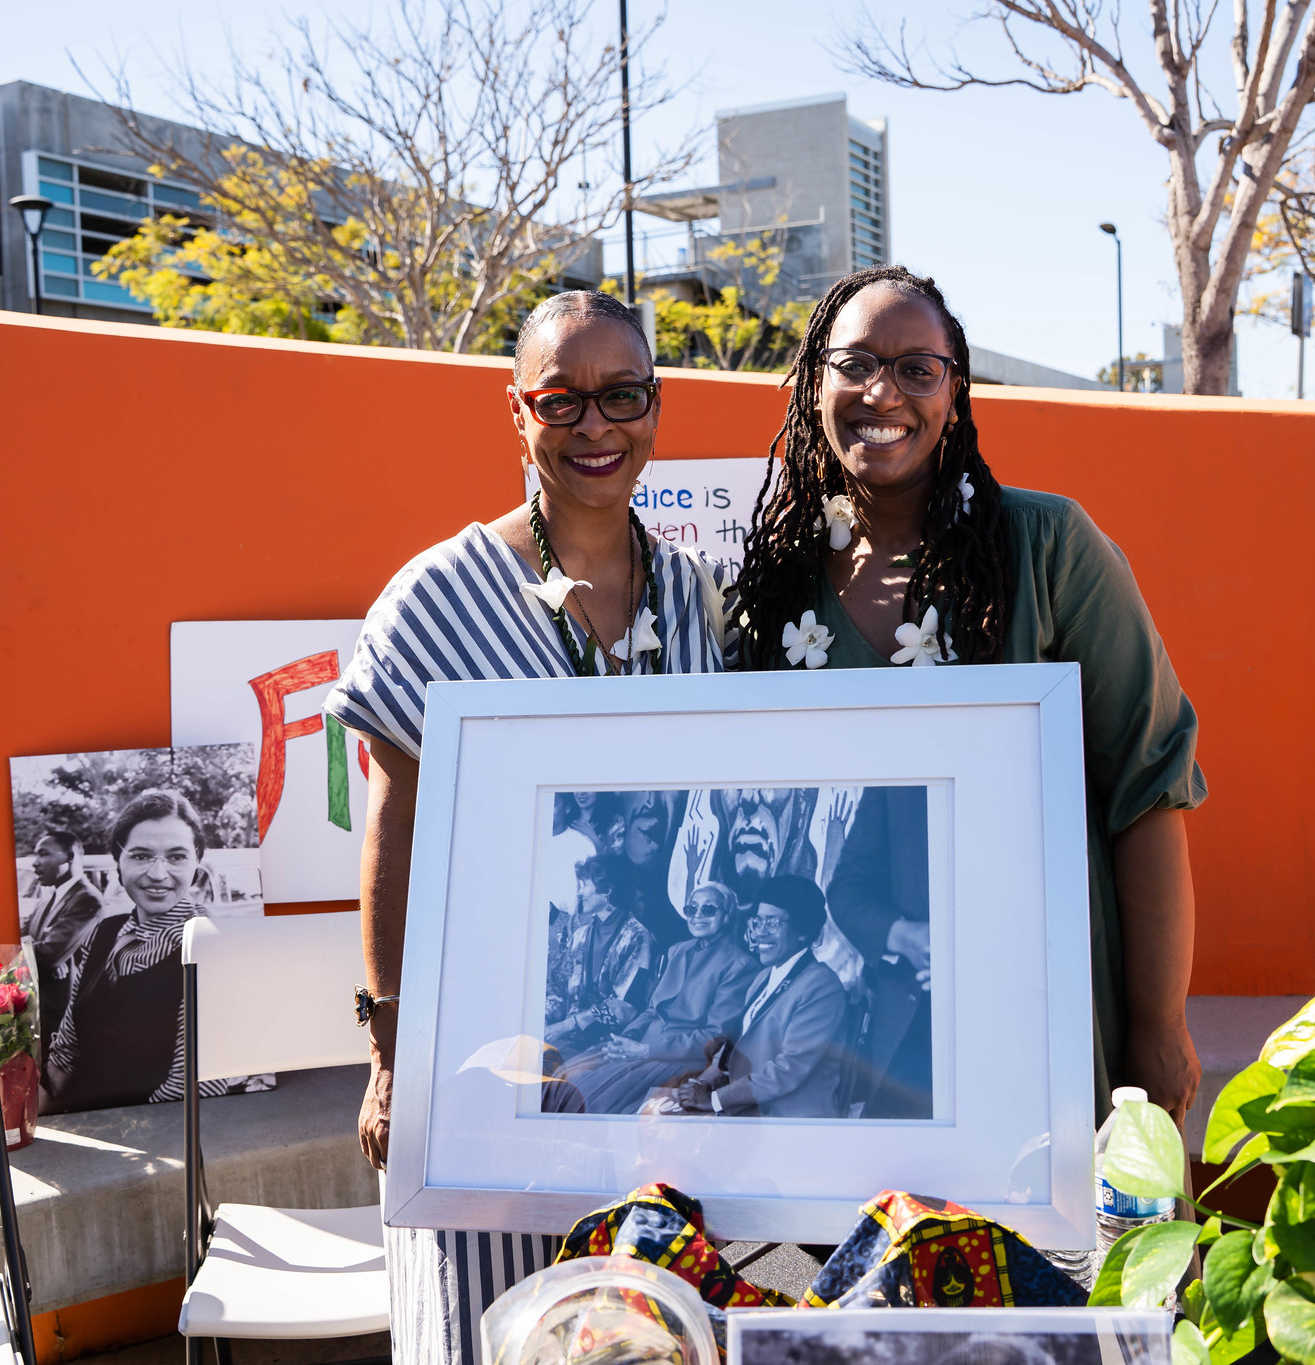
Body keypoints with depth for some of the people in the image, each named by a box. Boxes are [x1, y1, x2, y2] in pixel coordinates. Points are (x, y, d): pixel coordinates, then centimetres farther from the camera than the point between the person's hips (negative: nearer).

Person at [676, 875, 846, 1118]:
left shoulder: (821, 986, -13)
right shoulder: (764, 978, 17)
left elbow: (790, 1068, -19)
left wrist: (714, 1099, -17)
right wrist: (703, 1081, -3)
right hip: (744, 1109, 8)